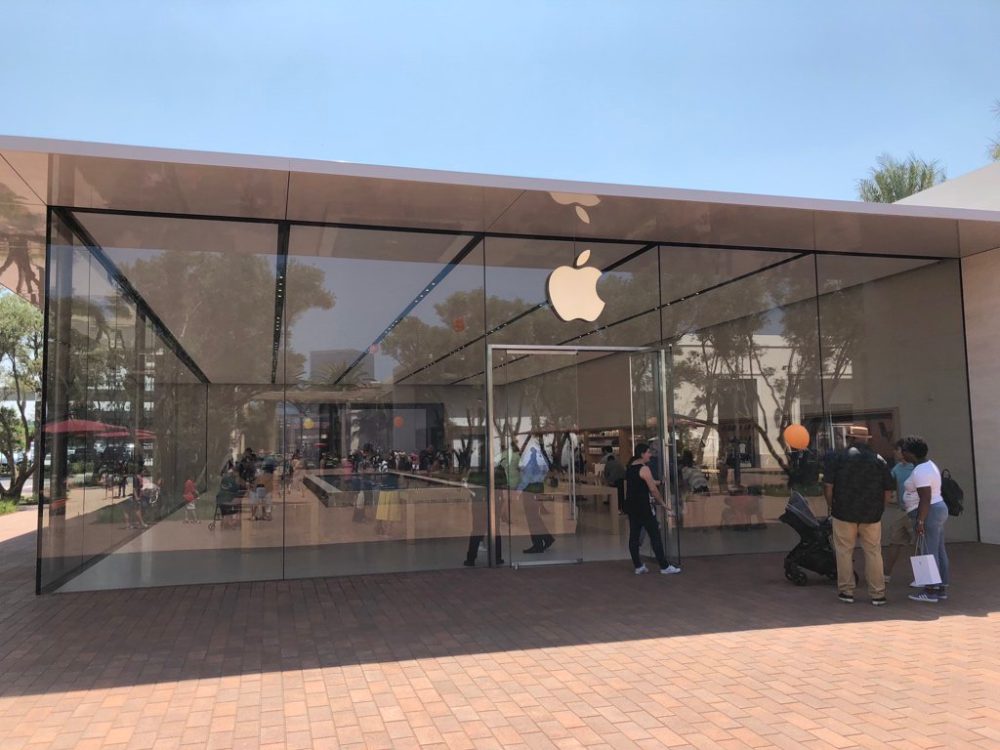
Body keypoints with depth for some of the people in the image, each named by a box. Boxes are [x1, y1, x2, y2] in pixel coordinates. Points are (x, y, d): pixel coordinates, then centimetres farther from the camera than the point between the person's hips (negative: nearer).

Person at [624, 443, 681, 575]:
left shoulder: (629, 467, 11)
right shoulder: (644, 468, -14)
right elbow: (653, 489, -13)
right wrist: (662, 503, -3)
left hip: (631, 506, 8)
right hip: (643, 506, -8)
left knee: (634, 536, 8)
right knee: (655, 536, -2)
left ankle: (638, 566, 13)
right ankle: (664, 567, 2)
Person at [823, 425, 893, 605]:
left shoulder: (837, 457, -3)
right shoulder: (879, 460, 4)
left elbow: (828, 486, -7)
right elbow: (888, 492, 4)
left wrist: (832, 507, 6)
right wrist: (877, 509, 15)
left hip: (844, 513, -2)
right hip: (872, 515, 2)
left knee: (844, 552, 7)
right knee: (874, 553, 10)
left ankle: (846, 591, 11)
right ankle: (877, 594, 12)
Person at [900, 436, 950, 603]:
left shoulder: (920, 471, -20)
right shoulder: (928, 464, 13)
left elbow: (925, 498, -24)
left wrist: (920, 521, -23)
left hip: (928, 514, -11)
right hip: (938, 509, 11)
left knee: (929, 553, -6)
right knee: (939, 551, 12)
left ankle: (931, 592, -2)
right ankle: (942, 589, 17)